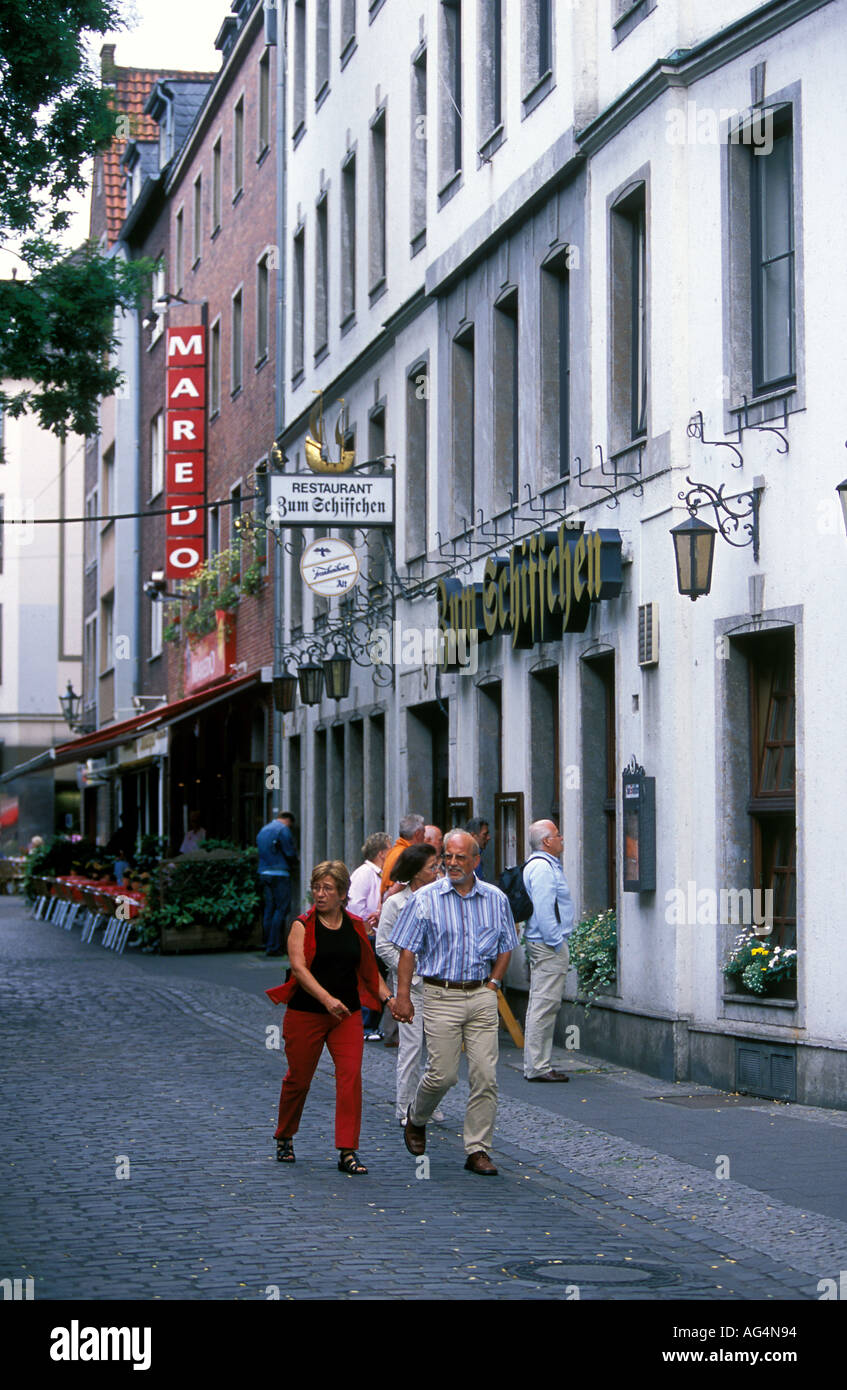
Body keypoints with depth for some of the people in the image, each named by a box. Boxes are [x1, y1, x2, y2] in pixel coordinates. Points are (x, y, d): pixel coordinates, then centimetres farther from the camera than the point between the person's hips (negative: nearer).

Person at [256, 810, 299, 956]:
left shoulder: (262, 830, 18)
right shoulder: (283, 829, -7)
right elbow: (290, 852, -12)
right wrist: (293, 866, 7)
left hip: (264, 873, 8)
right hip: (279, 874, -8)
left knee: (269, 909, 11)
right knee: (281, 909, -6)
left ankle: (268, 946, 11)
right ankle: (273, 947, -10)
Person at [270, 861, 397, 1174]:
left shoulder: (356, 926, 8)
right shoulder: (302, 925, -5)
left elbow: (368, 968, 19)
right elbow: (299, 967, -17)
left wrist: (388, 997, 6)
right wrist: (327, 999, -30)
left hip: (347, 1014, 3)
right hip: (305, 1013, -3)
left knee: (351, 1075, -11)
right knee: (299, 1078, 7)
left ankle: (348, 1152, -8)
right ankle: (284, 1138, 32)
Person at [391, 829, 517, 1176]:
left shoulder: (496, 899, 6)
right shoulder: (425, 900, -2)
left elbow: (505, 947, 17)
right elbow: (407, 951, -1)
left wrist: (493, 983, 5)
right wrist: (403, 997, -6)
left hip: (482, 996, 3)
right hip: (442, 996, -2)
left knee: (485, 1076, -2)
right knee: (443, 1074, -4)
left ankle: (477, 1150, 6)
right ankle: (416, 1118, 27)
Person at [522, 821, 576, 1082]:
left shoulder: (542, 865, 18)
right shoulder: (543, 868, -16)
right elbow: (543, 910, -22)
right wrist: (557, 942, -18)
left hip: (543, 944, 11)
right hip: (548, 945, -11)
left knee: (542, 1006, 13)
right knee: (544, 1006, -9)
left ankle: (536, 1065, 18)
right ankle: (537, 1067, -8)